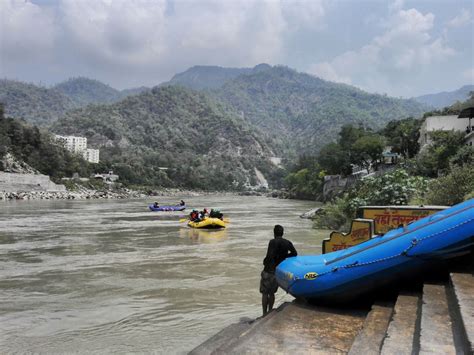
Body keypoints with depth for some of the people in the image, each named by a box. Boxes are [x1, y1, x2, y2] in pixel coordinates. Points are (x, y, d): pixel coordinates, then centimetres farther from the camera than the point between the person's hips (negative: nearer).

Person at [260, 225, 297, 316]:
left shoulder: (273, 242, -14)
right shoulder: (288, 243, 3)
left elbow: (270, 256, -22)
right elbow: (294, 253, 2)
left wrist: (265, 262, -4)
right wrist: (283, 256, 7)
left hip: (269, 270, -6)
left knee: (265, 293, 4)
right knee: (272, 292, 19)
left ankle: (264, 314, 5)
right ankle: (270, 312, 23)